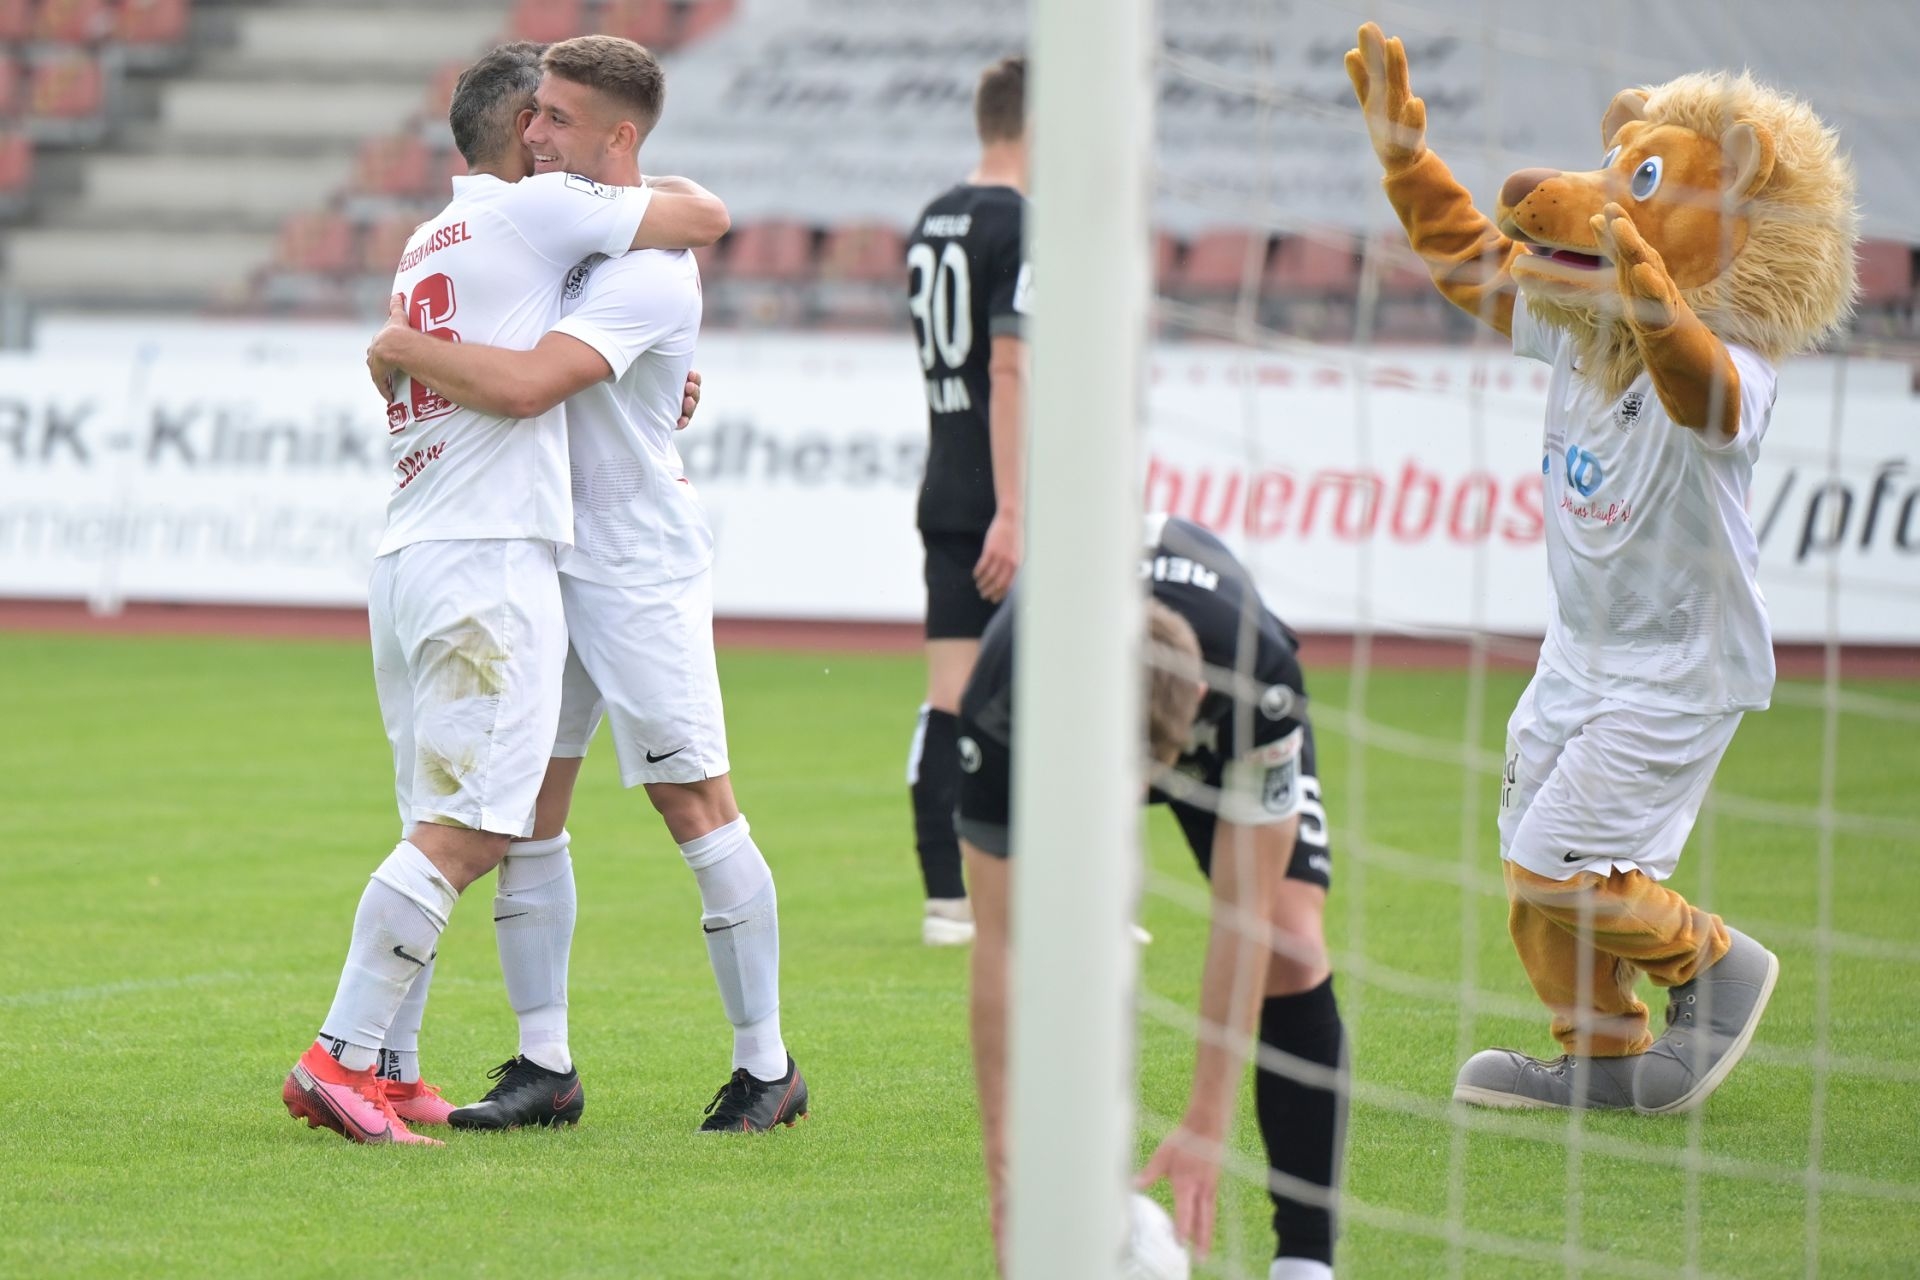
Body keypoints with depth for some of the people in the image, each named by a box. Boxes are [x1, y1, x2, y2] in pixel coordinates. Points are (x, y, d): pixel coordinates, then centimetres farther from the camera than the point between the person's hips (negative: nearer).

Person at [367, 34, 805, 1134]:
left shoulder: (650, 270, -19)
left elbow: (526, 385, -31)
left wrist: (403, 346, -18)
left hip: (638, 560, -9)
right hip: (547, 553, 9)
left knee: (694, 801, -5)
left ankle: (769, 1066, 3)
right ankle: (546, 1065, 9)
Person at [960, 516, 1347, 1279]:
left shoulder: (1260, 674, -43)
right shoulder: (1003, 701, -42)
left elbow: (1241, 915, -36)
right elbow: (1000, 940, -37)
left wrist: (1206, 1126, -36)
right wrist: (1006, 1165, -39)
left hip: (1228, 731, 0)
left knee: (1289, 944, -20)